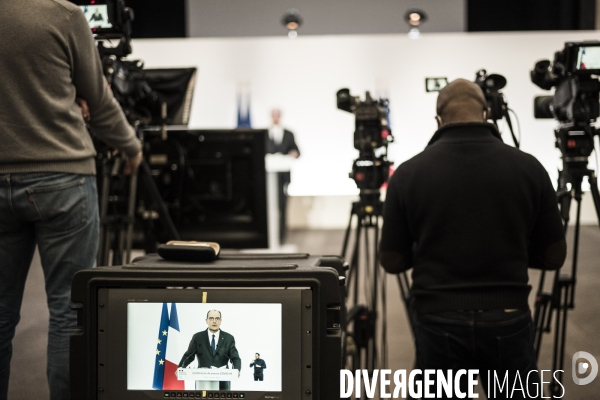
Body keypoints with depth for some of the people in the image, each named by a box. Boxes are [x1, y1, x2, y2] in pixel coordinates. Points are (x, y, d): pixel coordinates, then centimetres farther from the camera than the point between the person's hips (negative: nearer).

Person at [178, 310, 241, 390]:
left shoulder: (228, 338, 6)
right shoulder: (197, 337, 6)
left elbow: (235, 357, 0)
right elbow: (188, 356, 4)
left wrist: (237, 370, -22)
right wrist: (180, 368, -16)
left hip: (222, 382, 0)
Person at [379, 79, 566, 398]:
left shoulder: (409, 173, -6)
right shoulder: (527, 167, -3)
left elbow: (392, 261, 0)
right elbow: (554, 257, 3)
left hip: (438, 321, 0)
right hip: (508, 320, 1)